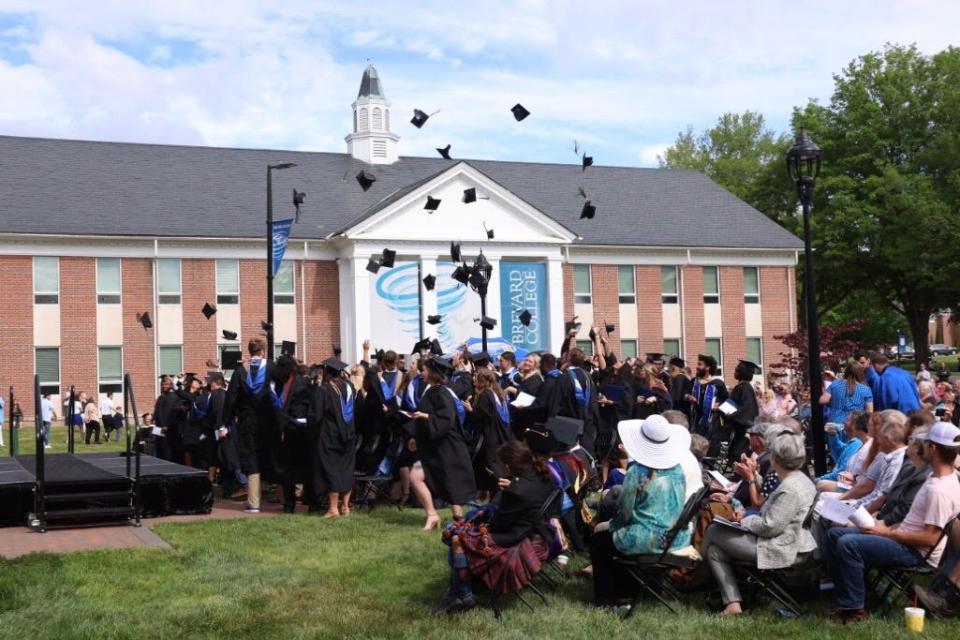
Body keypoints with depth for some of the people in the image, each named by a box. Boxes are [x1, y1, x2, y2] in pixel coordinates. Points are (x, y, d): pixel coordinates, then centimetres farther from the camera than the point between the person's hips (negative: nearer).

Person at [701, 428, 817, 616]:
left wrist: (744, 521, -7)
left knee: (714, 531, 1)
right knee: (715, 549, 11)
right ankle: (733, 603, 10)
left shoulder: (790, 490, -23)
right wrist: (747, 516, 10)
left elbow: (769, 527, -24)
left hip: (780, 551, -10)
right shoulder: (799, 479, 10)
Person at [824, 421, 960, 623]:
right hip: (905, 537, 10)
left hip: (916, 552, -10)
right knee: (835, 534, 5)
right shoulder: (939, 475, 8)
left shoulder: (939, 490, -25)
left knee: (847, 544, -27)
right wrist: (890, 527, 7)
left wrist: (888, 533, -17)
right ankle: (848, 596, 6)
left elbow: (930, 538, -25)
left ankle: (855, 608, -13)